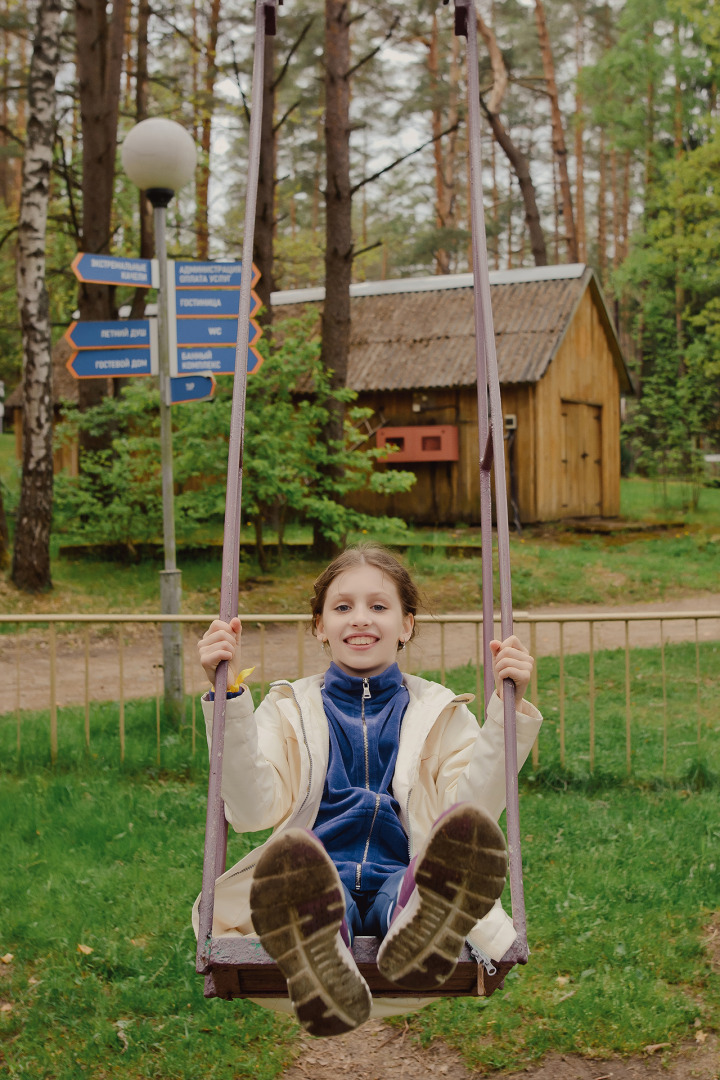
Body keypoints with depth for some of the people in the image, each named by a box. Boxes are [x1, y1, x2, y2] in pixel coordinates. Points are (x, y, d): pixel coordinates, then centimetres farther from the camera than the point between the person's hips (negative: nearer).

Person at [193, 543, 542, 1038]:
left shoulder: (439, 710, 19)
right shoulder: (291, 708, 18)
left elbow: (476, 809, 1)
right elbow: (252, 811, 0)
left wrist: (508, 707, -7)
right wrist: (230, 693, -6)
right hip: (319, 880, 0)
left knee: (465, 833, -36)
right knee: (292, 860, -39)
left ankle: (415, 931, -66)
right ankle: (325, 967, -68)